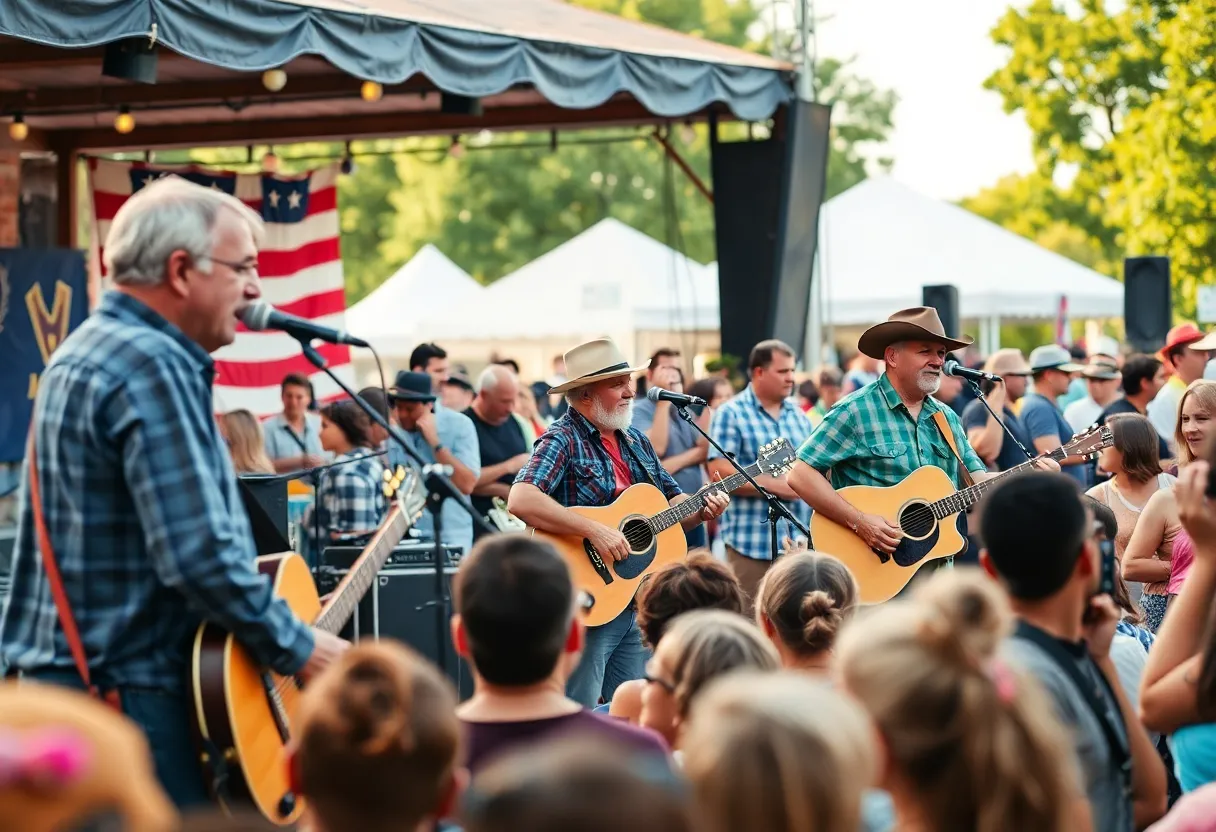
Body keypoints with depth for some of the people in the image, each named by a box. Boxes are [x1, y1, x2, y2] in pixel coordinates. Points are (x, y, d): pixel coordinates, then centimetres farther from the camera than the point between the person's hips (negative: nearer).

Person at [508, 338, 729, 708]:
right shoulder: (562, 441, -12)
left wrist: (702, 510, -3)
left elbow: (672, 502, 20)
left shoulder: (636, 441, 13)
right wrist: (595, 531, -30)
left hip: (637, 599, 8)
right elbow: (520, 501, -28)